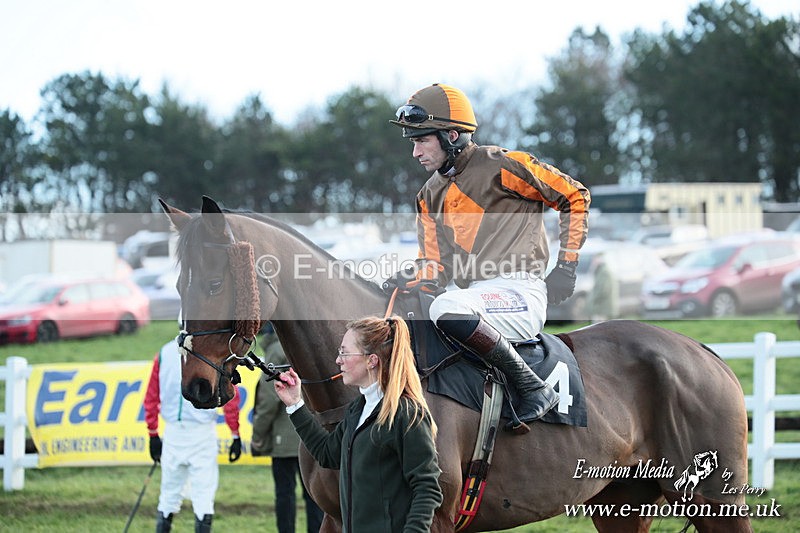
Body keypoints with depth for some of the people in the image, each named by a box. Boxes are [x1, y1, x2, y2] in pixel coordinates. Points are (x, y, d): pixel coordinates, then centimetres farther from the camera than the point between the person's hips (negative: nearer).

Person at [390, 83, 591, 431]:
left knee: (448, 310, -37)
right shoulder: (430, 196, 18)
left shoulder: (502, 167, -4)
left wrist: (566, 267, -3)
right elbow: (432, 269, 19)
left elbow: (575, 197, 1)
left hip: (518, 291, -8)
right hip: (466, 294, 8)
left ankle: (534, 389, -27)